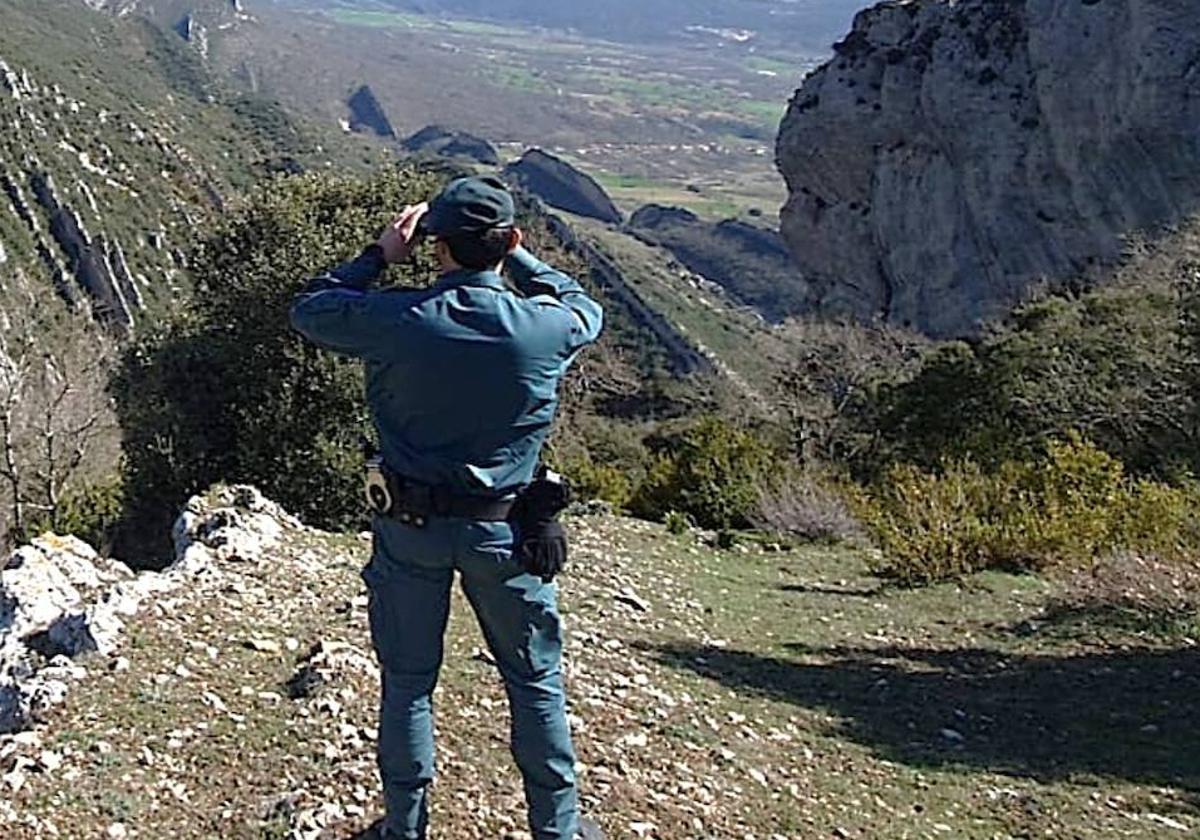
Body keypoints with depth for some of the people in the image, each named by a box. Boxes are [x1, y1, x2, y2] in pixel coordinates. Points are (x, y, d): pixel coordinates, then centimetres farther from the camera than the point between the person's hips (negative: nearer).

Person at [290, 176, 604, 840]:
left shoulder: (394, 320, -15)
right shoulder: (543, 327, -14)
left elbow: (309, 310, 5)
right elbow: (586, 309, 12)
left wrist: (380, 255, 8)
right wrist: (519, 258, 14)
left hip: (410, 528, 0)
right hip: (505, 531, 0)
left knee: (407, 681, 16)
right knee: (536, 681, 17)